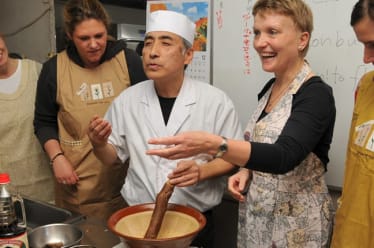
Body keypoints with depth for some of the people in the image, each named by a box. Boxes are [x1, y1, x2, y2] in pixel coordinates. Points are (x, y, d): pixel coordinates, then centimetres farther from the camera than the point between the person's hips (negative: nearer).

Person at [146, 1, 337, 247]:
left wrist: (211, 144, -44)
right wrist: (246, 171, -6)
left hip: (296, 223, -6)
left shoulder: (316, 94, -19)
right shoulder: (270, 88, 3)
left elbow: (284, 156, -33)